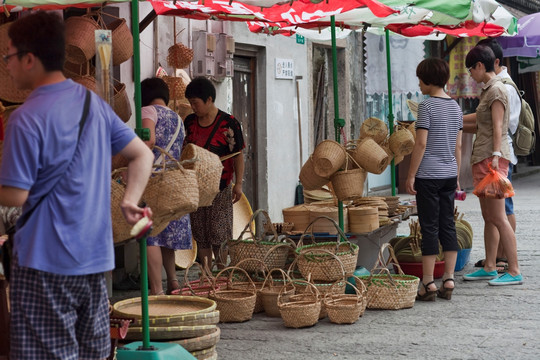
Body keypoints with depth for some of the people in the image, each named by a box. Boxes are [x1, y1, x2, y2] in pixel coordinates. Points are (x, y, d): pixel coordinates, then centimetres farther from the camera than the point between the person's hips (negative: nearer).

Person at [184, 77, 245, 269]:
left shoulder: (228, 124, -9)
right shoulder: (190, 122, 7)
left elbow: (238, 155, -7)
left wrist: (238, 184, -11)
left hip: (220, 186, -5)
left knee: (219, 232, -3)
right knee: (200, 233, 8)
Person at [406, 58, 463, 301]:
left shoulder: (426, 106, -11)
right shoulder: (455, 106, 10)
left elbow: (421, 144, -14)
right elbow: (458, 146, 13)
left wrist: (410, 175, -9)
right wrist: (456, 176, 18)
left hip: (428, 175, -7)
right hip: (449, 174, 7)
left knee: (429, 227, -4)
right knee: (448, 226, 8)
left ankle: (428, 283, -2)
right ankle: (448, 280, 9)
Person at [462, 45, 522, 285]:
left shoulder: (496, 90, -11)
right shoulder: (488, 90, 18)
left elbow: (497, 127, -19)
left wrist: (495, 155, -25)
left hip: (493, 159, -10)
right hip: (482, 159, 10)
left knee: (498, 218, -10)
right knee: (488, 218, 12)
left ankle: (514, 272, -8)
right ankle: (489, 268, 16)